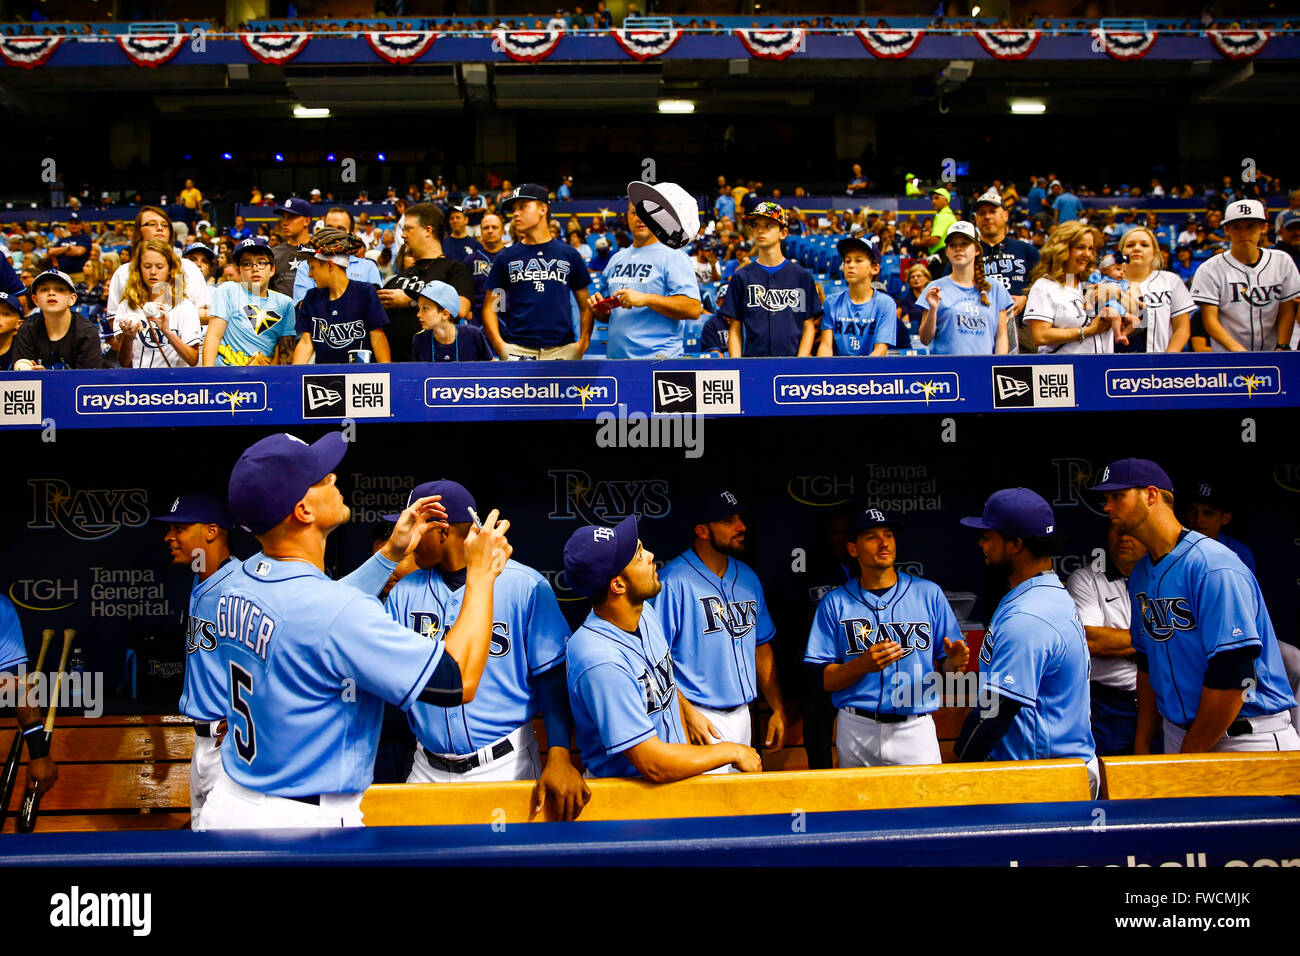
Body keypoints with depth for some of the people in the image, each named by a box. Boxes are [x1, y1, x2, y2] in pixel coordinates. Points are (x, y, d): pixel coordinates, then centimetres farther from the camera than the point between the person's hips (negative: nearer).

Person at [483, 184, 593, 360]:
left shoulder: (569, 255, 12)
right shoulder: (506, 257, 12)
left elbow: (585, 305, 13)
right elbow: (489, 306, 11)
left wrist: (583, 344, -1)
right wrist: (500, 346, -4)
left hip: (562, 349, 0)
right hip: (518, 350, 0)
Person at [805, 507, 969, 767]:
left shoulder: (929, 593, 6)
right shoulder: (834, 602, 2)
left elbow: (946, 665, 7)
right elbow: (819, 677, -2)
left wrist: (954, 662, -16)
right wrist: (863, 665, -19)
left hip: (916, 729, 1)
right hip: (857, 732, 0)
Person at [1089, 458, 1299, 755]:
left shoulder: (1213, 566, -18)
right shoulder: (1140, 575, 9)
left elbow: (1232, 675, -22)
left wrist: (1188, 755, -16)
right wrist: (1142, 745, 12)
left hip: (1247, 739, -7)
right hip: (1178, 733, 7)